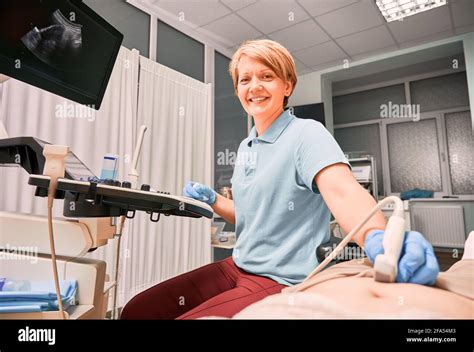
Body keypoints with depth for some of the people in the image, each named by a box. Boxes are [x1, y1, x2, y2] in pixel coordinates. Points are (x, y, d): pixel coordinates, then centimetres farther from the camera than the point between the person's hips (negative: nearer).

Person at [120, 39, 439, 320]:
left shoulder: (307, 134, -12)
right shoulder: (246, 147, 11)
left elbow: (342, 191, -32)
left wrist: (378, 238, -52)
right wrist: (212, 200, 6)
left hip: (283, 282, -7)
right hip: (238, 267, 8)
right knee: (137, 309, 3)